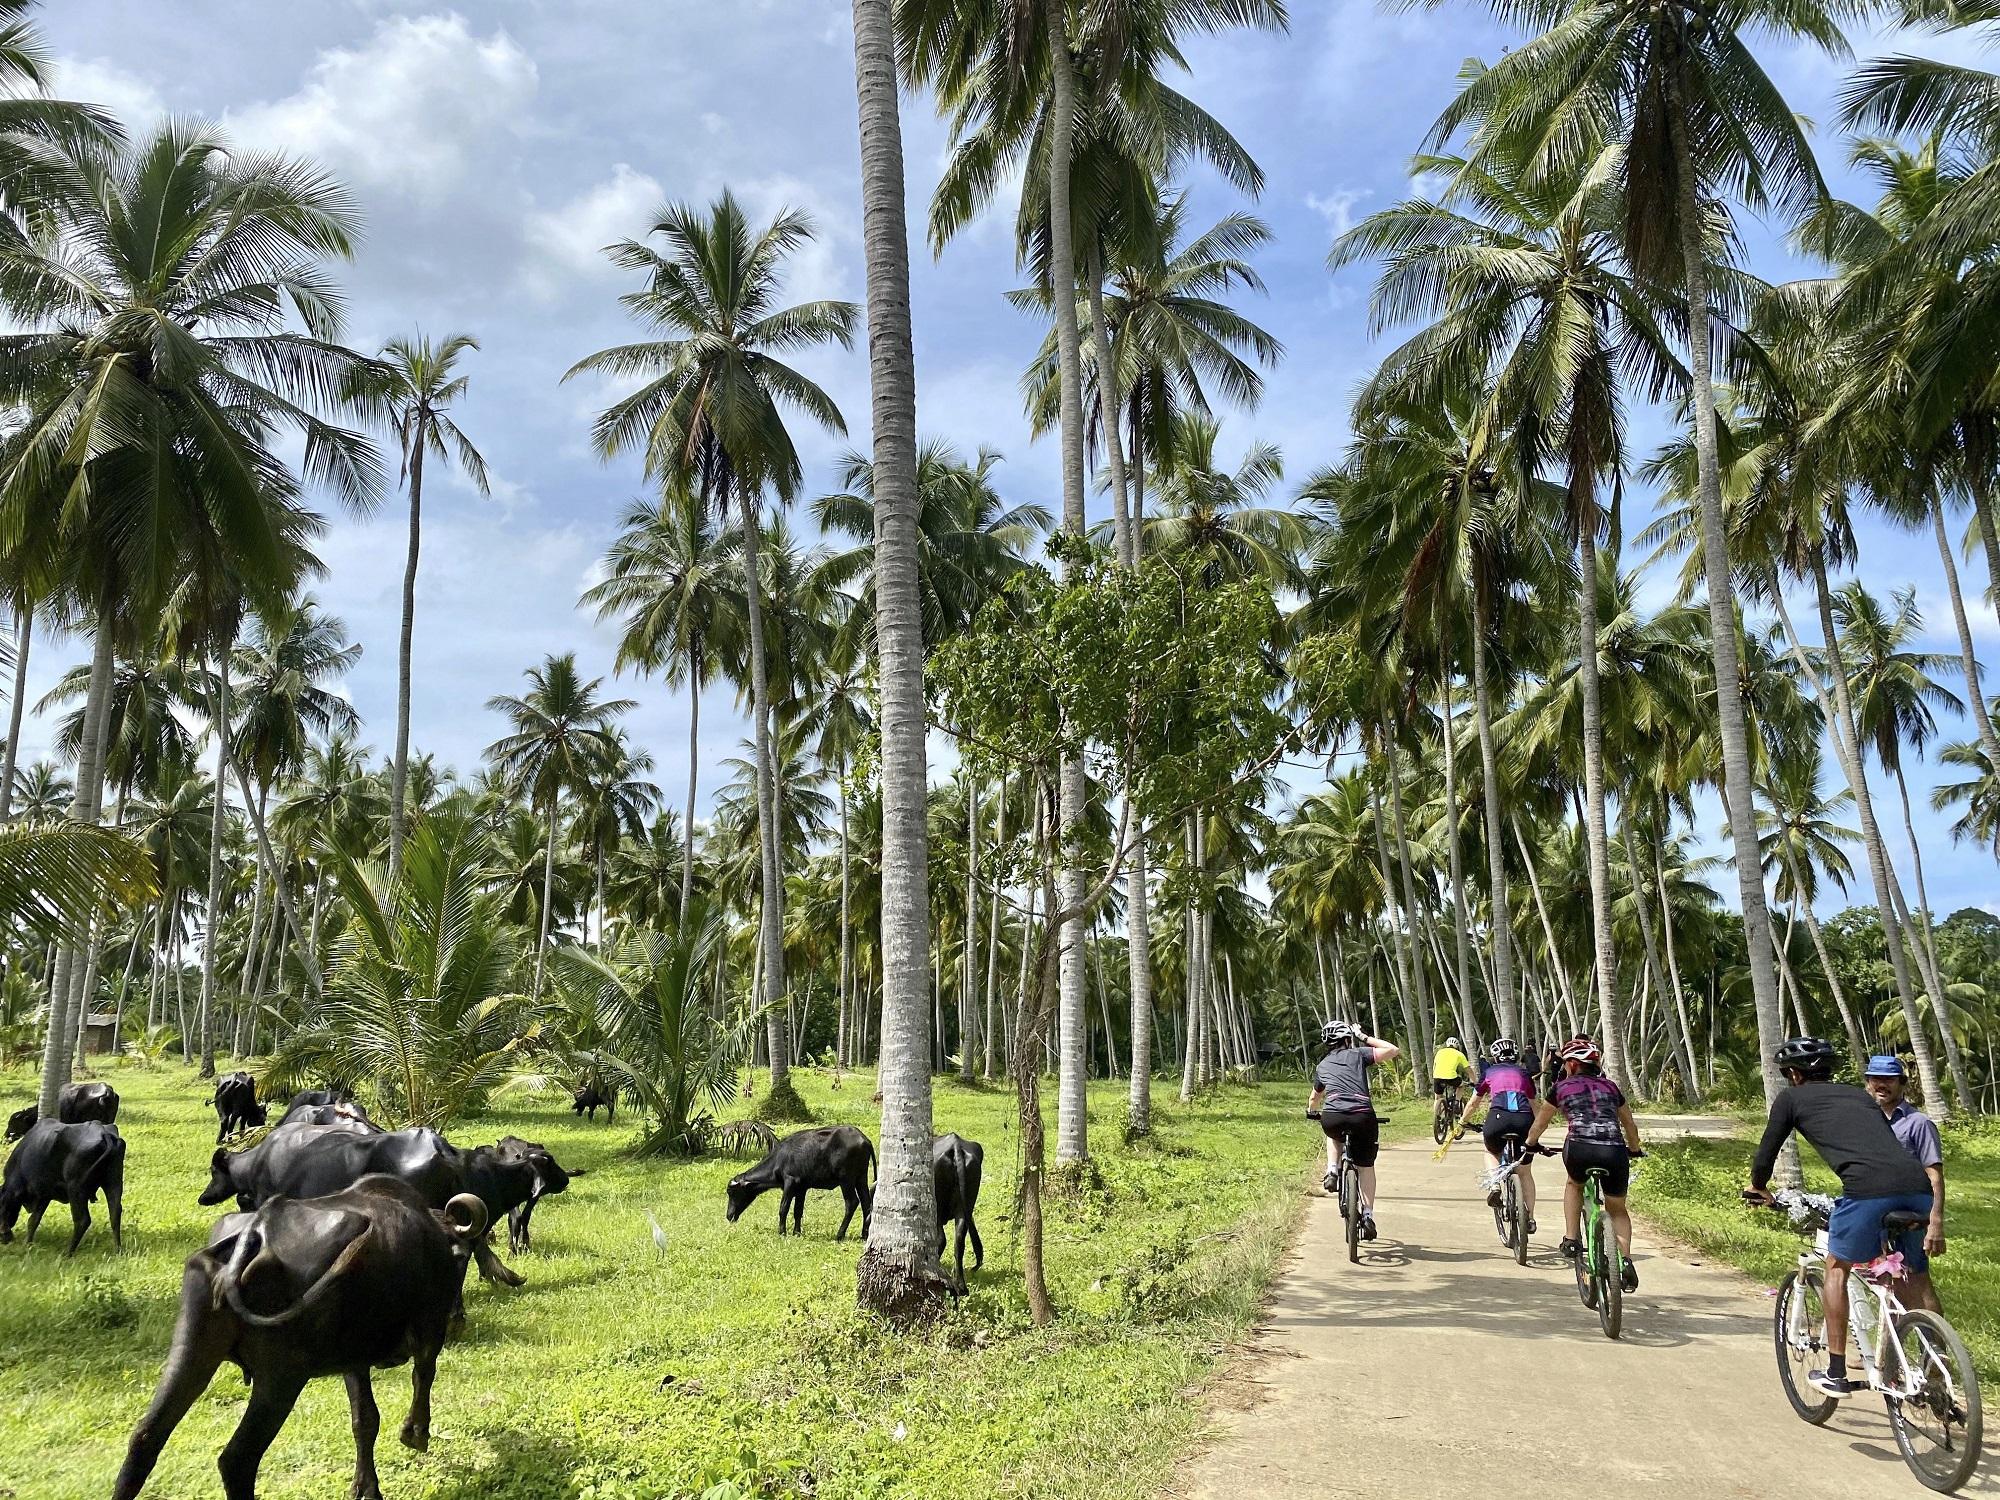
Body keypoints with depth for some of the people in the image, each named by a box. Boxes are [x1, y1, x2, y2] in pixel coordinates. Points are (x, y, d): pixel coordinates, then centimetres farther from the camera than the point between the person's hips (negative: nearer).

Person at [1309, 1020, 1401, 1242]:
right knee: (1366, 1166, 19)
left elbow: (1315, 1099, 42)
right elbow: (1393, 1051, 12)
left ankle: (1332, 1171, 18)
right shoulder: (1358, 1054, 17)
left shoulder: (1322, 1066, 27)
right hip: (1363, 1117, -2)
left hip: (1332, 1118, 2)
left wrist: (1312, 1111, 64)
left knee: (1335, 1136, 39)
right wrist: (1366, 1038, 24)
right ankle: (1367, 1215, 12)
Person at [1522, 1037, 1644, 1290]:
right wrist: (1635, 1149, 56)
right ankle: (1625, 1261, 2)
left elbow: (1541, 1121, 30)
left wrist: (1530, 1143, 48)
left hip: (1580, 1150, -2)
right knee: (1617, 1209, 23)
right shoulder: (1610, 1087, 25)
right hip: (1615, 1153, 2)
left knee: (1574, 1184, 32)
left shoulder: (1562, 1087, 18)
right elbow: (1630, 1124, 37)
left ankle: (1571, 1240, 21)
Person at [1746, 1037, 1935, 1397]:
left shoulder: (1792, 1098, 17)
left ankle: (1835, 1374, 16)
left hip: (1869, 1190, -5)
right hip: (1917, 1186, 5)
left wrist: (1758, 1188, 41)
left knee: (1837, 1269, 14)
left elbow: (1766, 1153, 20)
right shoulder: (1857, 1094, 32)